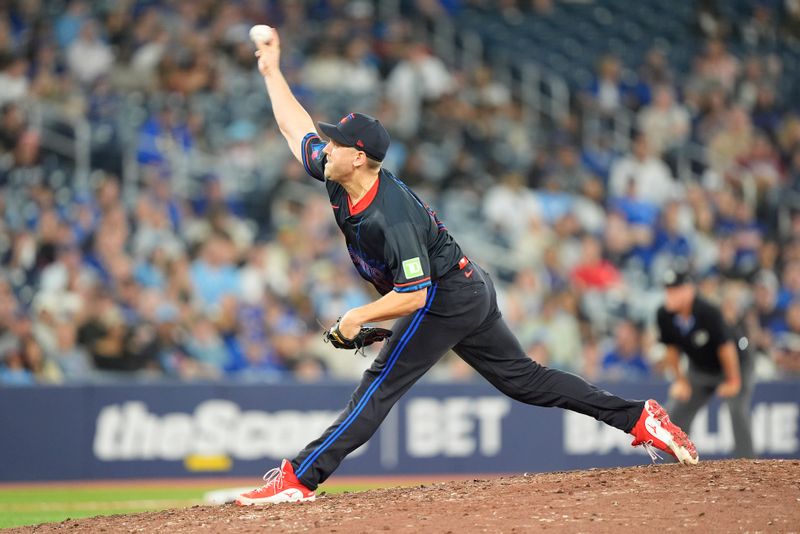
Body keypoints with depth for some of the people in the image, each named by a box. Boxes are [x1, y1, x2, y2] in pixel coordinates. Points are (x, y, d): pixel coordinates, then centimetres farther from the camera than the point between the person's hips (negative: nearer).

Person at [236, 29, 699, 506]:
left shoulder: (392, 218, -29)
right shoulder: (338, 179, -3)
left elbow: (413, 296, -29)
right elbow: (298, 127, 11)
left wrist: (359, 317, -23)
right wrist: (272, 71, 12)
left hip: (447, 298, -10)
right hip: (469, 292, 10)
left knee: (382, 385, -13)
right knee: (524, 378, 13)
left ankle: (299, 479, -17)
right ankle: (639, 417, 12)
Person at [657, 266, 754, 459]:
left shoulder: (708, 312, -34)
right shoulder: (665, 315, -18)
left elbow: (725, 347, -26)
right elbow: (672, 349, -3)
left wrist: (733, 382, -18)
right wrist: (680, 381, 1)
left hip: (735, 364, -6)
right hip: (699, 369, 6)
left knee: (738, 411, -24)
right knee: (675, 413, 1)